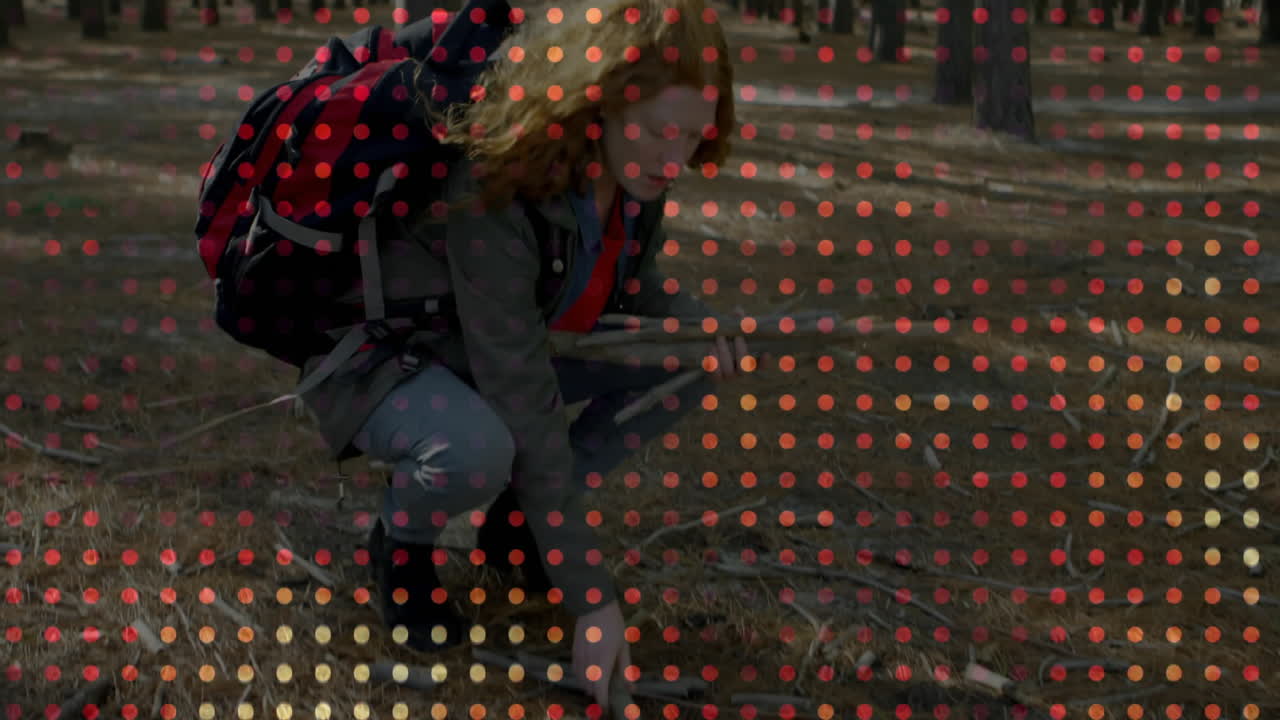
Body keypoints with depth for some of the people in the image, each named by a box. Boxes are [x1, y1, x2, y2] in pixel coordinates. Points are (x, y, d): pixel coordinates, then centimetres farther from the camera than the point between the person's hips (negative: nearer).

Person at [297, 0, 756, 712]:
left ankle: (518, 521, 5)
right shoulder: (492, 194, -37)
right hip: (383, 358, -7)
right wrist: (592, 597, -36)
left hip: (518, 345, 7)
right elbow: (529, 413, -37)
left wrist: (699, 319, -15)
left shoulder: (630, 167, -15)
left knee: (694, 357, -10)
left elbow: (627, 278, 9)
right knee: (474, 447, -40)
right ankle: (402, 542, -3)